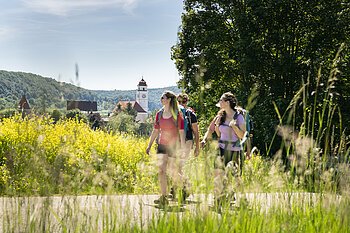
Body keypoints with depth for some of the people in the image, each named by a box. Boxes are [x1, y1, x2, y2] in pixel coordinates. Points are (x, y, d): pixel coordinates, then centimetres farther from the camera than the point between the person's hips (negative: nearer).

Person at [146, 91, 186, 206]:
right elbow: (155, 131, 13)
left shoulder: (177, 114, -8)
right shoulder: (159, 114, 7)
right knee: (161, 170, -7)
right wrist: (149, 145, 13)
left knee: (174, 173, 0)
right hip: (162, 145, 4)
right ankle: (163, 197, -3)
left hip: (174, 145, -4)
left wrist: (182, 148, -13)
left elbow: (181, 132, -9)